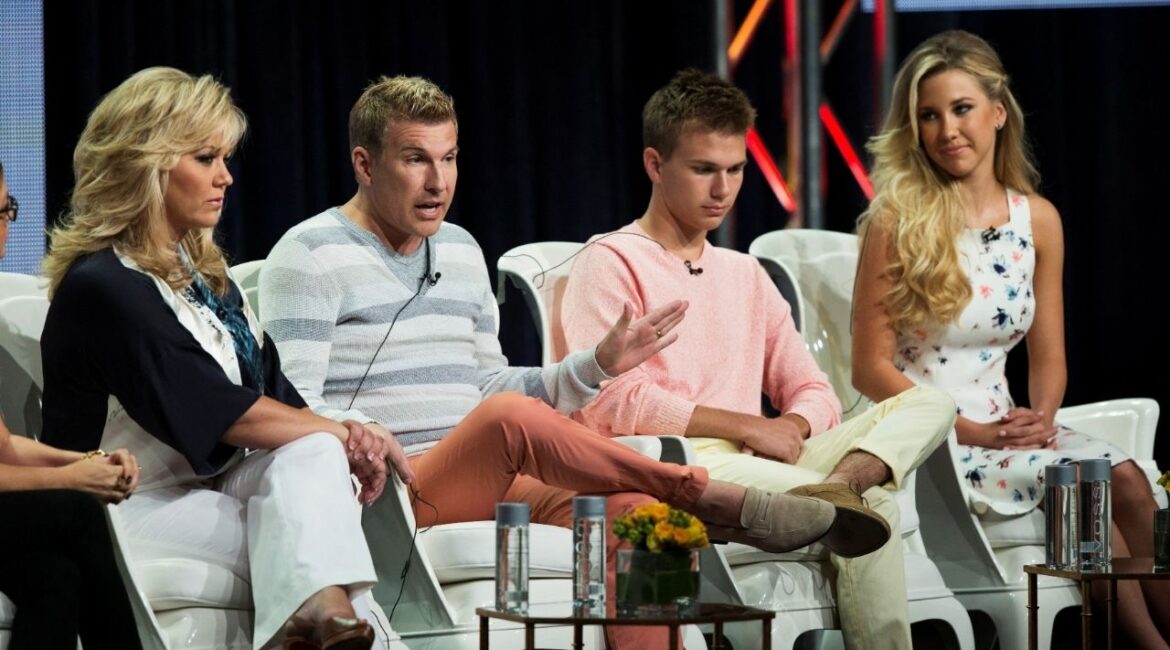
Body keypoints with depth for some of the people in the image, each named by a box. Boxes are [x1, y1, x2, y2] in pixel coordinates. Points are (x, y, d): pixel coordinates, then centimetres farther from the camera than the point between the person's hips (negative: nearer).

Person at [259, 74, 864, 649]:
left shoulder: (461, 251, 22)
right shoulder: (310, 257, 0)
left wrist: (600, 362, 11)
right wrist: (361, 436, -28)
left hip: (489, 487, 6)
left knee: (629, 508, -24)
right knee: (512, 416, -34)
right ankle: (724, 504, -25)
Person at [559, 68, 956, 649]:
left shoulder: (745, 275, 28)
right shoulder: (612, 263, 4)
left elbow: (813, 392, 20)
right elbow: (615, 404, -11)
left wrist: (792, 427, -6)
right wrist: (745, 426, -14)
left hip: (759, 466, 7)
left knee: (930, 404, -14)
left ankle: (842, 482, -39)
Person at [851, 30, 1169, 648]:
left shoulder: (1037, 219, 8)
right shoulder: (895, 224, -6)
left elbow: (1048, 356, 14)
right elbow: (871, 367, -8)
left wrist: (1039, 418, -8)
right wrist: (970, 431, -16)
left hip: (1003, 424, 5)